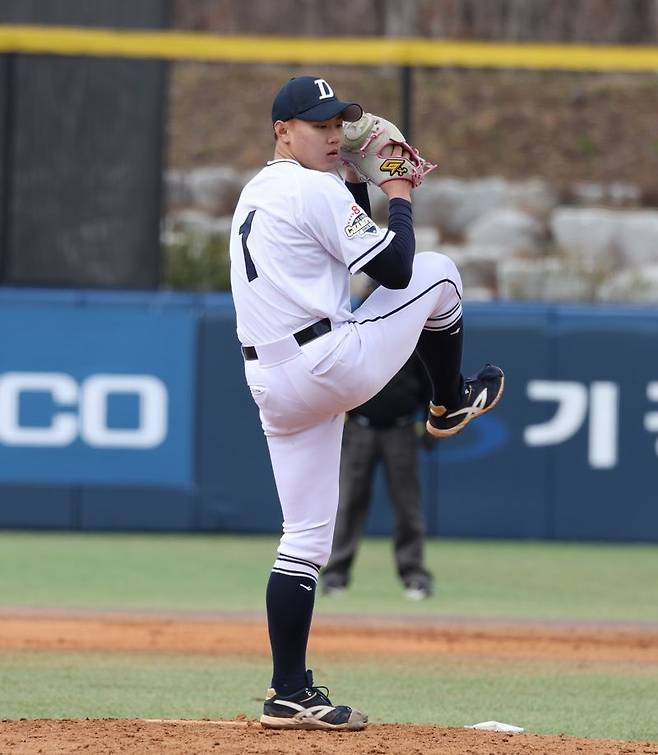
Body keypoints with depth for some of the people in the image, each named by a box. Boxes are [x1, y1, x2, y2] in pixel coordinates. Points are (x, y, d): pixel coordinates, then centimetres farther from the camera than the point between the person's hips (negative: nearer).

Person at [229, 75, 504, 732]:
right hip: (331, 366, -9)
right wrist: (400, 197, 5)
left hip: (272, 387, 9)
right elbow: (394, 268, -9)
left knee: (306, 536, 10)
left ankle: (289, 694, 5)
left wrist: (359, 183, 22)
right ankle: (450, 404, 31)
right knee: (437, 273, 11)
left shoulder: (255, 193, 19)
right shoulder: (315, 190, -11)